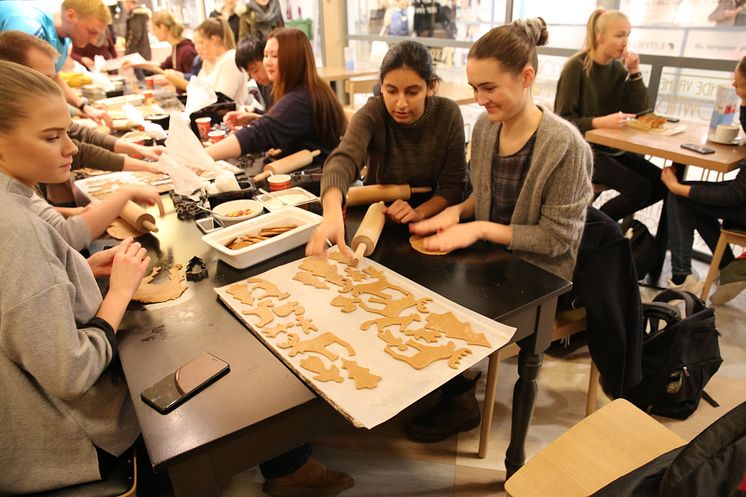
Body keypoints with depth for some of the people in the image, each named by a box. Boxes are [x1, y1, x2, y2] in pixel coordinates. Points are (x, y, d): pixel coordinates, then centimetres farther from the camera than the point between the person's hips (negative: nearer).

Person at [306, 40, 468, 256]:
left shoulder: (448, 114, -11)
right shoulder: (371, 115, -17)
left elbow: (454, 184, -8)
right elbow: (342, 161, -36)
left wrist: (420, 212, -28)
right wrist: (332, 214, -56)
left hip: (430, 218, 1)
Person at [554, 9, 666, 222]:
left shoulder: (618, 68, 8)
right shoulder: (576, 67, -11)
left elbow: (641, 112, 3)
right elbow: (563, 120, -16)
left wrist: (634, 73, -6)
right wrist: (601, 122, -28)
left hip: (614, 148, 7)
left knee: (661, 183, -4)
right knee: (639, 189, -20)